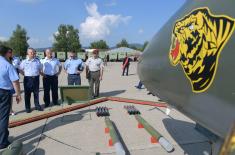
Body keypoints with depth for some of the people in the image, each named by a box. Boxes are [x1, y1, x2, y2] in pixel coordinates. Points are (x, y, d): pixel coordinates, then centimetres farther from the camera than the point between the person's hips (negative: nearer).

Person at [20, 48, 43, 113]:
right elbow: (20, 70, 11)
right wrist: (25, 74, 2)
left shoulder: (37, 61, 5)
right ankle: (27, 107, 16)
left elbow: (40, 69, 18)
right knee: (27, 93, 5)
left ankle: (37, 105, 23)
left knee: (36, 93, 10)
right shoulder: (24, 62, 1)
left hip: (36, 78, 2)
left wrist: (38, 74, 7)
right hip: (28, 79, -1)